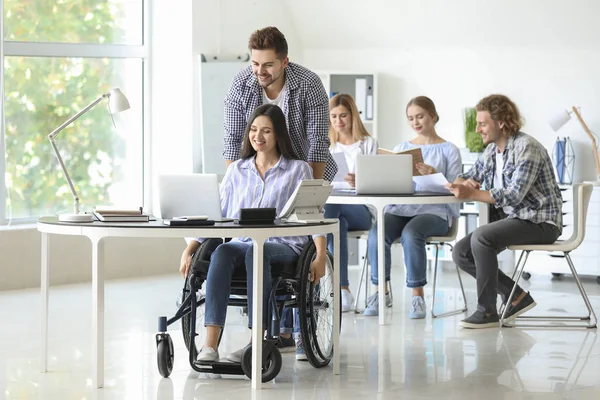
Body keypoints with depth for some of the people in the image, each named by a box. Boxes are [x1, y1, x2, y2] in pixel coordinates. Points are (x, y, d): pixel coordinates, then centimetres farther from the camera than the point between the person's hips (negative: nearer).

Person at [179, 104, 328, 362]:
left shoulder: (298, 170, 11)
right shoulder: (237, 170, 20)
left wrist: (320, 256, -14)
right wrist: (189, 250, 4)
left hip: (283, 246, -3)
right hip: (243, 243, 3)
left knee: (256, 251, -39)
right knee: (220, 252, -34)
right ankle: (210, 345, -43)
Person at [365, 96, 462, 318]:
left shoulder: (448, 150, 8)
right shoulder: (401, 148, 20)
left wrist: (434, 176, -19)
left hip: (435, 211, -3)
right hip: (400, 209, 3)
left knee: (411, 234, -36)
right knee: (376, 233, -28)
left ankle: (417, 294, -20)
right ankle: (382, 290, -11)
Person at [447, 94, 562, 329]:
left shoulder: (527, 148, -17)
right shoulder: (492, 150, 10)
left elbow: (514, 195, -25)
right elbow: (467, 178, 17)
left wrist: (471, 194, -28)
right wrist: (465, 182, -9)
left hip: (539, 221, -9)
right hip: (511, 219, 9)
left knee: (481, 237, -30)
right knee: (461, 253, -4)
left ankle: (487, 311, -19)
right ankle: (516, 296, 4)